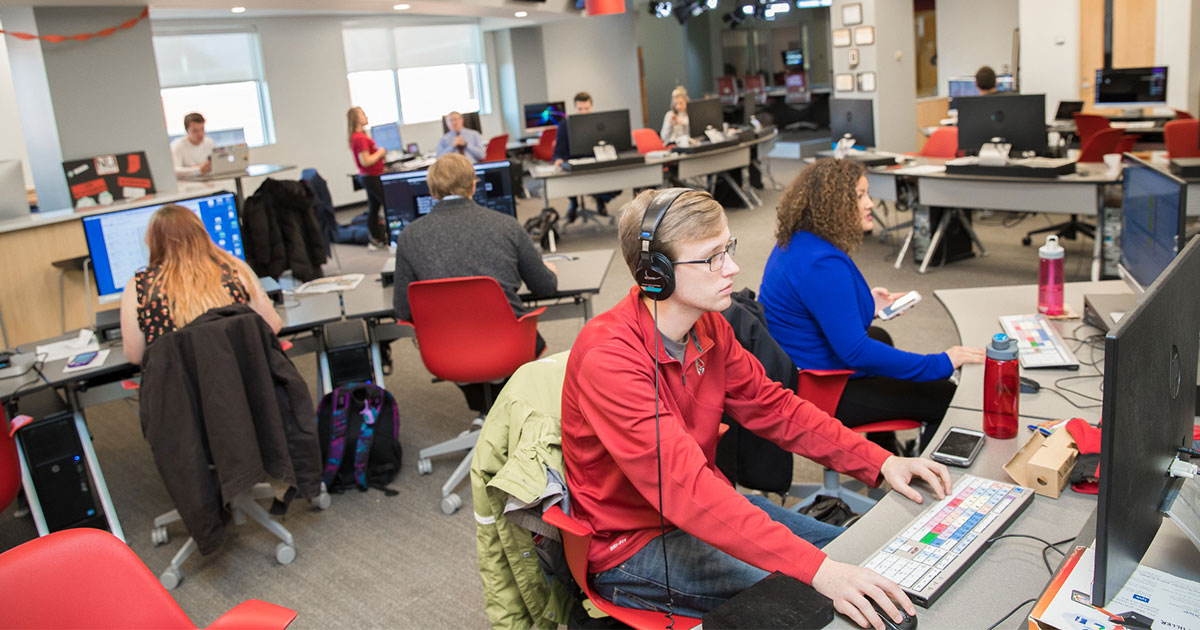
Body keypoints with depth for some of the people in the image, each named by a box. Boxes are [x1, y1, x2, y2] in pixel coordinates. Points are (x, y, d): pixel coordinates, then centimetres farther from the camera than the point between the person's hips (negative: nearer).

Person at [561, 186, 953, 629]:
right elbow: (682, 485, -38)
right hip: (634, 543, -8)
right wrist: (815, 569, -44)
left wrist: (880, 463, -6)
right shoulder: (609, 358, -30)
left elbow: (773, 407, 5)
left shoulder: (709, 327, -4)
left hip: (707, 505, 8)